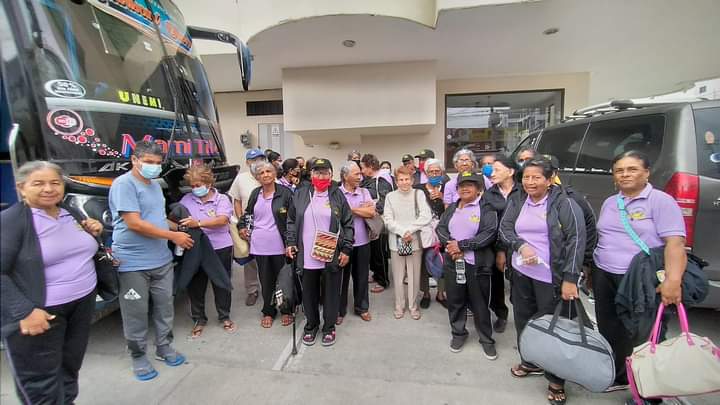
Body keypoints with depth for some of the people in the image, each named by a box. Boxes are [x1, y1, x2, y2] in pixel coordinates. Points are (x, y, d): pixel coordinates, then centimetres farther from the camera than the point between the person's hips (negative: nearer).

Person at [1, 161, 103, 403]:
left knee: (70, 367, 22)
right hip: (39, 311, -6)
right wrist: (24, 311, -23)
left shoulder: (72, 213, 6)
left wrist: (93, 234, -2)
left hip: (83, 303, 6)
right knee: (41, 383, 7)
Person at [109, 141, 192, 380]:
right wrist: (173, 236, -17)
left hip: (162, 260, 7)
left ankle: (164, 347, 33)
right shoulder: (124, 184, -14)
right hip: (133, 264, -7)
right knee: (136, 313, 8)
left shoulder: (155, 185, 13)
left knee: (165, 307, 15)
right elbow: (134, 223, -21)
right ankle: (138, 357, 26)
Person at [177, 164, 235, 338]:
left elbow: (222, 220, -18)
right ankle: (198, 319, 31)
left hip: (220, 248, -2)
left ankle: (225, 317, 31)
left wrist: (198, 223, -30)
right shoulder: (186, 200, 5)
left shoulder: (222, 199, -3)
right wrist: (178, 225, -18)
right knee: (195, 286, 11)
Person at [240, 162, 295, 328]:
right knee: (265, 279, 14)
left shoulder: (285, 192, -7)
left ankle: (286, 311, 28)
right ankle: (268, 312, 31)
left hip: (279, 245, -3)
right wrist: (243, 227, 9)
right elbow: (248, 213, 22)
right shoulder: (255, 193, 6)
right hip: (259, 245, 4)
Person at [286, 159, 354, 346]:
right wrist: (291, 243, 0)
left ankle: (329, 327, 29)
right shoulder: (300, 195, 5)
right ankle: (311, 325, 35)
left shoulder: (338, 195, 0)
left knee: (331, 293, 10)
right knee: (309, 293, 14)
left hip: (332, 256, -1)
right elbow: (291, 221, 11)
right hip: (307, 256, 2)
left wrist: (346, 250, -6)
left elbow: (348, 224, 0)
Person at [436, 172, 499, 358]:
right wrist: (450, 244, -16)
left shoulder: (486, 208, -5)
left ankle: (487, 340, 28)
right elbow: (440, 228, 4)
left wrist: (462, 244, -18)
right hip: (453, 261, 4)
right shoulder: (451, 208, 12)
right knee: (455, 300, 14)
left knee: (480, 304, 8)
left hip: (477, 263, -4)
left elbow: (489, 234, -16)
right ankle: (458, 333, 35)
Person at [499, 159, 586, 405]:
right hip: (521, 273, 5)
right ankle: (530, 362, 38)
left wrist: (570, 278, -18)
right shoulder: (516, 201, 5)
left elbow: (576, 239, -13)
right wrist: (520, 245, -16)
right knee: (523, 318, 16)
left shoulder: (563, 203, -10)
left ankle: (556, 380, 22)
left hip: (552, 277, -5)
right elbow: (505, 229, 5)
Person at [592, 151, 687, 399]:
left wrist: (673, 280, -29)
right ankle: (615, 376, 34)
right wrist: (593, 269, 18)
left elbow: (675, 242, -17)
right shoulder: (609, 203, 10)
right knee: (608, 330, 15)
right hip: (604, 276, 6)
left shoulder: (661, 201, -8)